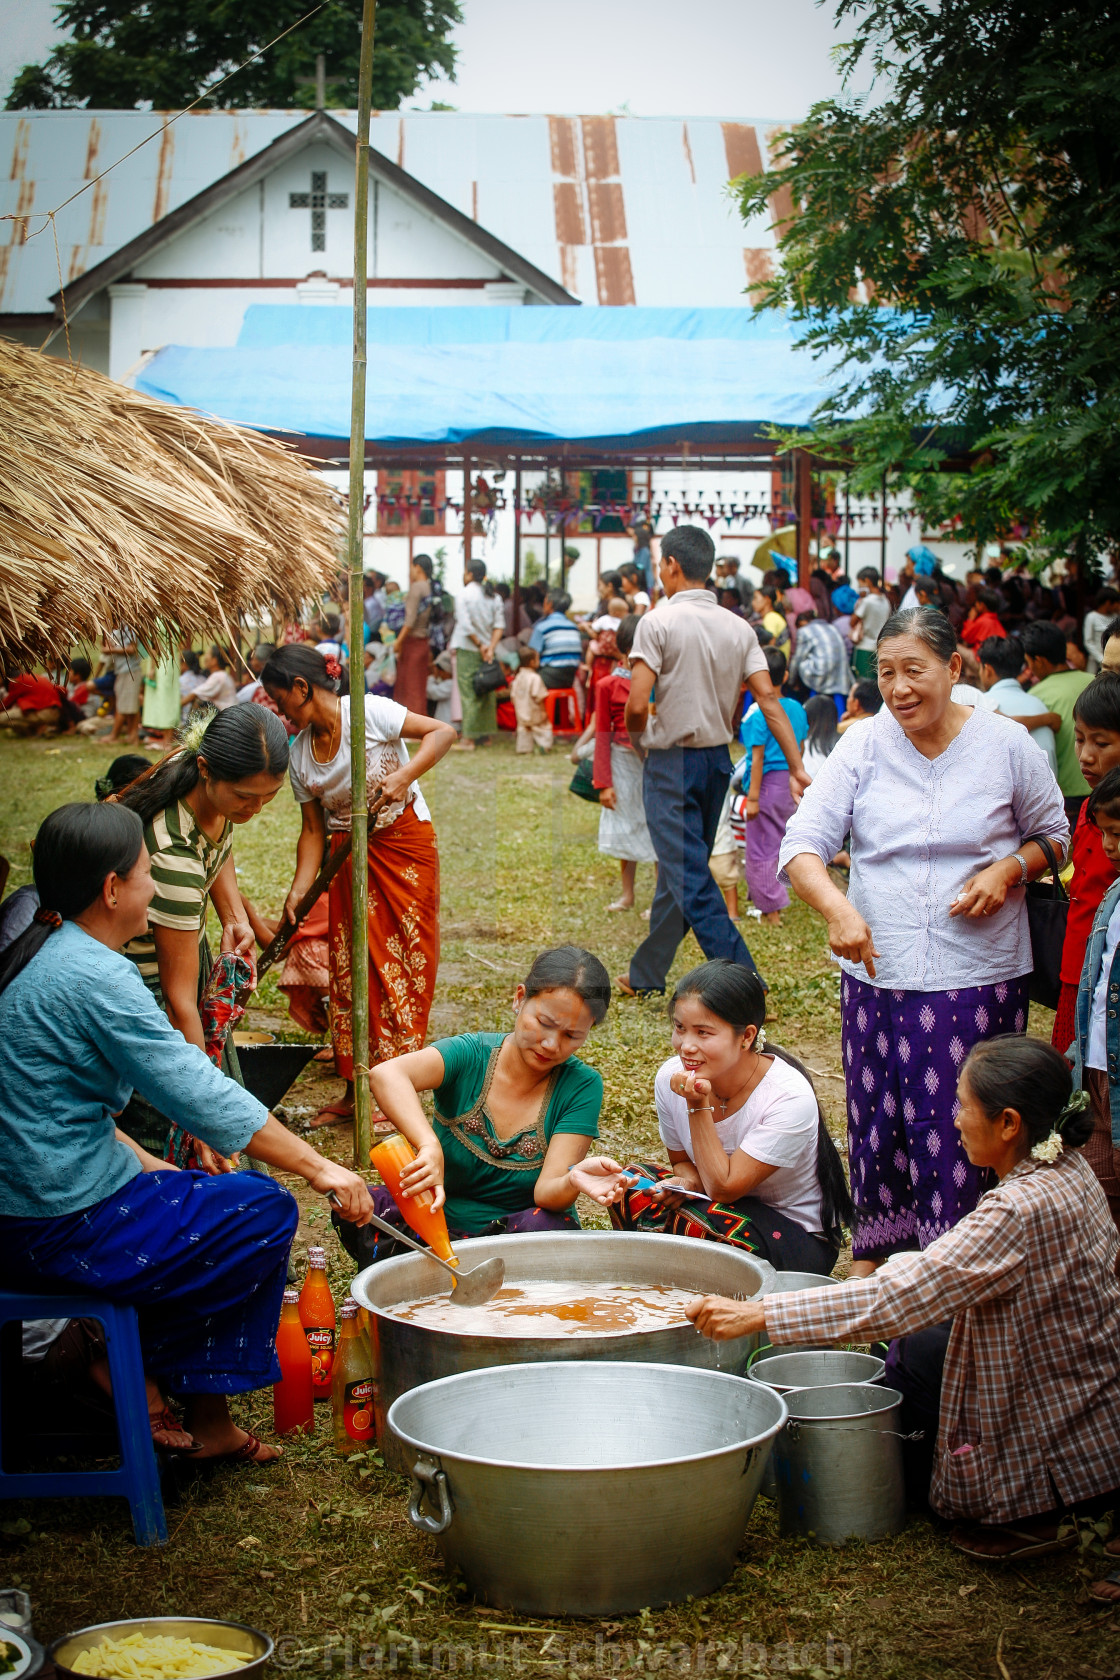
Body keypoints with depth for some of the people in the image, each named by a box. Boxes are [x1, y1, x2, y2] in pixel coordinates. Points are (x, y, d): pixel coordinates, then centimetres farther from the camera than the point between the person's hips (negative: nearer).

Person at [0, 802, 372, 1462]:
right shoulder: (96, 976, -21)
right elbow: (200, 1095, -19)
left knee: (230, 1197, 21)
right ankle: (132, 1366, 6)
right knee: (266, 1213, -2)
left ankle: (208, 1421, 19)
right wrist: (319, 1167, -12)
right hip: (64, 1229, -10)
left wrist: (147, 1164, 14)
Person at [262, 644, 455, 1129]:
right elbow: (313, 830, 5)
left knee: (402, 963, -4)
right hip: (348, 856, 6)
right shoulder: (299, 755, 4)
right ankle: (356, 1090, 13)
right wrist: (298, 890, -6)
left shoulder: (367, 712, -13)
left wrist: (403, 776, -29)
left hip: (404, 844, -6)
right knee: (350, 966, 5)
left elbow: (443, 732, -17)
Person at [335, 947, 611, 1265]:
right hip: (442, 1228, 1)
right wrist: (430, 1147, -51)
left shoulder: (581, 1087, -8)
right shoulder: (471, 1055, -10)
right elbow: (386, 1075, -33)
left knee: (547, 1226, -35)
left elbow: (548, 1192, -19)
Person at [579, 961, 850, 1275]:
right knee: (634, 1186, -18)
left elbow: (724, 1187, -23)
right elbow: (683, 1162, 6)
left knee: (691, 1220, -31)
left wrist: (699, 1105, -29)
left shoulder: (790, 1098, -27)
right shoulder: (670, 1077, -10)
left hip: (804, 1240, -5)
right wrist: (688, 1182, -19)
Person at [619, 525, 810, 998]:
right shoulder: (739, 628, 4)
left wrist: (641, 740, 4)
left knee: (691, 882, -7)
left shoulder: (659, 621, -13)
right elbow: (768, 698, -3)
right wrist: (797, 768, -5)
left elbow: (636, 706, -18)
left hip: (671, 760, -7)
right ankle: (646, 973, 30)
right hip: (718, 759, 7)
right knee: (679, 871, 18)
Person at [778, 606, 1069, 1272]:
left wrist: (1010, 869, -11)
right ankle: (875, 1248, 27)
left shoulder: (1007, 745, -2)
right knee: (878, 1116, 10)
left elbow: (1055, 834, 11)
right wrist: (835, 906, -25)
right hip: (877, 970, 2)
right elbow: (803, 842, -6)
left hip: (978, 975, -2)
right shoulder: (864, 746, -1)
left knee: (960, 1123, -2)